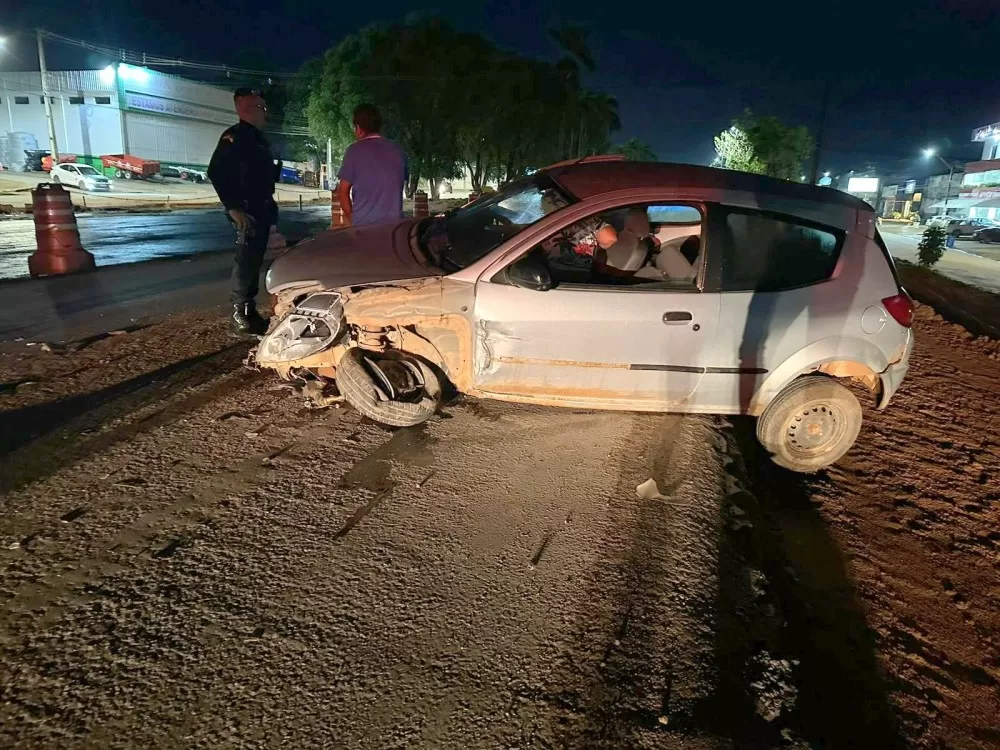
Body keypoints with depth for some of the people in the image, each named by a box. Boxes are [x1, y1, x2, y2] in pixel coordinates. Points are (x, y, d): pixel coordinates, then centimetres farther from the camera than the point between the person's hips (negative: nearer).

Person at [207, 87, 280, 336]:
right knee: (245, 261, -10)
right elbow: (215, 172, -19)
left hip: (262, 210, 9)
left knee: (255, 260, 12)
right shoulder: (234, 136, -11)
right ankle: (239, 316, -5)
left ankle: (250, 310, 20)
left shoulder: (258, 137, 18)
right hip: (246, 211, -9)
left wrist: (277, 167, 9)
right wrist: (233, 207, -21)